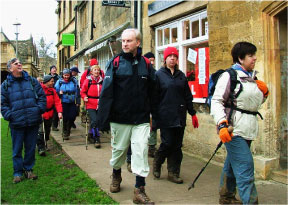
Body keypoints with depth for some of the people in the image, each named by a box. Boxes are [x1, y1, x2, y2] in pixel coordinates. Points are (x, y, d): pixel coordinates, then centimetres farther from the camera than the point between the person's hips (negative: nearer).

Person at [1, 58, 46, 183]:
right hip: (16, 123, -1)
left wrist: (40, 109, -2)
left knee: (31, 147, 11)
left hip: (33, 121, 2)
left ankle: (28, 169, 26)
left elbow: (42, 96, 9)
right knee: (17, 149, 7)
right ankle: (18, 172, 20)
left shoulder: (32, 80, 8)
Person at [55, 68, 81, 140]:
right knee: (65, 117, -1)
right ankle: (65, 132, 17)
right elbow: (56, 91, 6)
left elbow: (77, 92, 8)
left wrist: (78, 102, 7)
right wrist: (59, 93, -16)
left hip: (72, 103, 2)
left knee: (72, 116, -2)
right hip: (64, 103, -1)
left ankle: (68, 128, 28)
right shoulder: (59, 82, 0)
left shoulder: (74, 81, 3)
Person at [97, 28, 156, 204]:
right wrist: (103, 119, -11)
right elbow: (106, 92, -6)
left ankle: (140, 191, 5)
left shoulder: (146, 64, 6)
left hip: (141, 119, 1)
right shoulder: (115, 63, -1)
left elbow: (152, 92, 9)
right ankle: (116, 176, 42)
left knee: (141, 152, -4)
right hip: (119, 117, -1)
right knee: (119, 149, 14)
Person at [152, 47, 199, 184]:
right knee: (167, 143, -5)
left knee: (177, 146, 5)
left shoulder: (181, 76, 14)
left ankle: (173, 173, 16)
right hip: (165, 117, -4)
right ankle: (157, 163, 23)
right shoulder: (159, 75, 0)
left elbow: (188, 96, 16)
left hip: (180, 116, 5)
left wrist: (193, 114, 14)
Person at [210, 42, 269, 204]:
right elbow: (216, 101, -14)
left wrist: (264, 92, 6)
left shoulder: (252, 77, 16)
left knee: (233, 163, 18)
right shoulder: (229, 76, -9)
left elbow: (256, 102, 27)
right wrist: (222, 124, -26)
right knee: (245, 166, -12)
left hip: (248, 128, 8)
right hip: (234, 129, -8)